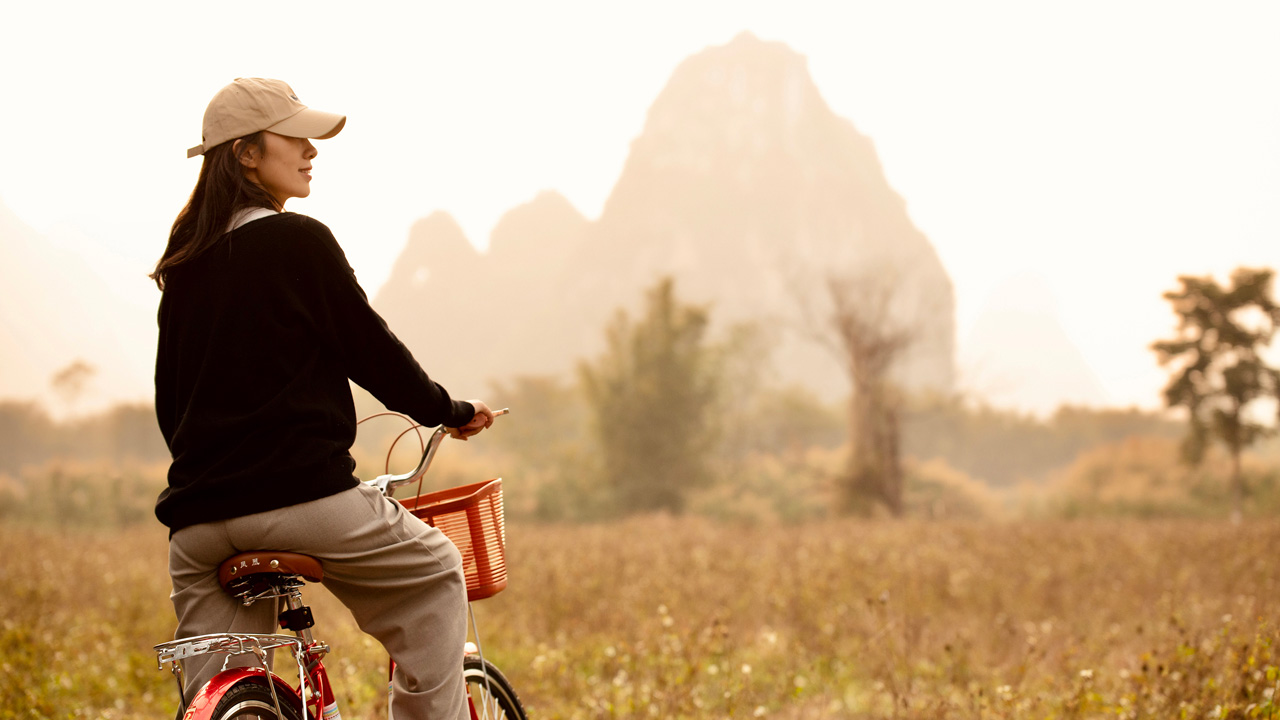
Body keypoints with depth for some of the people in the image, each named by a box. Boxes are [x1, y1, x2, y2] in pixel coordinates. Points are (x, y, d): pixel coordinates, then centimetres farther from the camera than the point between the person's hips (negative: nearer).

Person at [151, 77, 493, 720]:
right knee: (434, 572, 18)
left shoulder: (184, 263, 16)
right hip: (301, 495, -7)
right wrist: (447, 411, 14)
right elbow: (370, 349, -2)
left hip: (197, 518, 7)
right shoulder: (297, 241, -6)